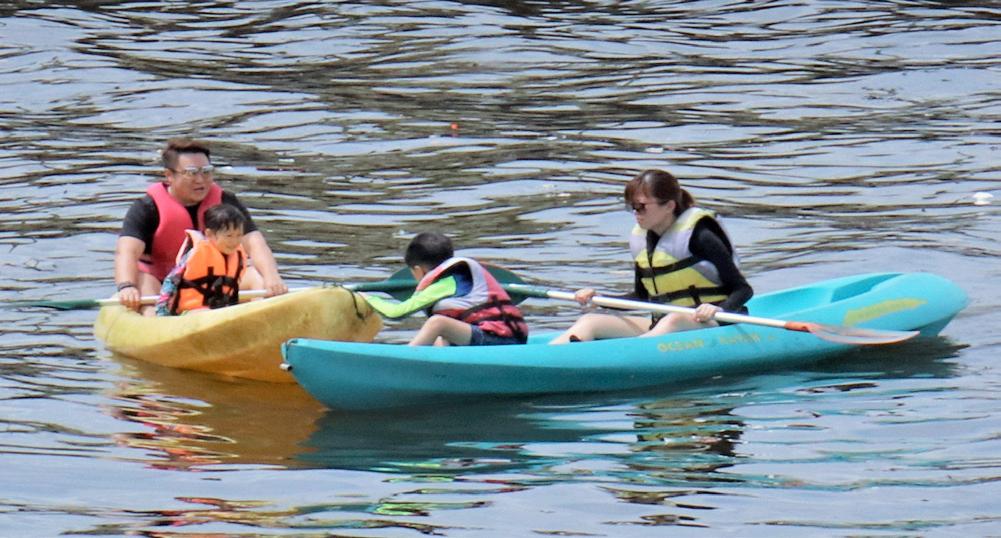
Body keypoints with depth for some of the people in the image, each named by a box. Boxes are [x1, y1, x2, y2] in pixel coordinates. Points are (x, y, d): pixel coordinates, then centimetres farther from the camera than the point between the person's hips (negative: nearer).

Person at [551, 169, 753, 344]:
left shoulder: (697, 236, -11)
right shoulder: (640, 239, 9)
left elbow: (743, 290, -12)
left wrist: (719, 310, -31)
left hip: (710, 326, -7)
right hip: (660, 326, 7)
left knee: (672, 321, -40)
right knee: (590, 322, -11)